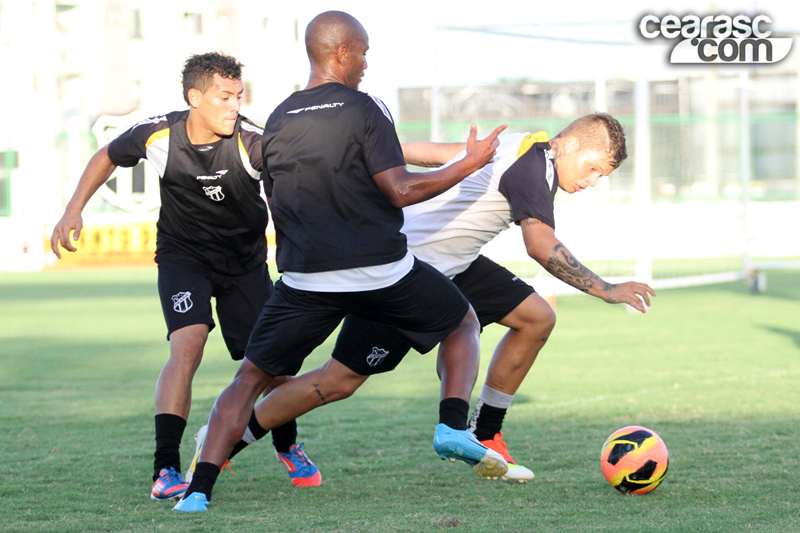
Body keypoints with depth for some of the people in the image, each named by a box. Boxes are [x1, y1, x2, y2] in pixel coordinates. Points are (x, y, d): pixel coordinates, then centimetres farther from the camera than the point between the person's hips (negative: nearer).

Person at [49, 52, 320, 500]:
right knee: (187, 345, -24)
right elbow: (107, 157, 3)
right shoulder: (159, 135, -18)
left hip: (245, 260, 1)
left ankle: (287, 446, 33)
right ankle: (166, 469, -23)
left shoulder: (251, 141, -25)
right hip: (183, 256, -1)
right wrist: (74, 210, -1)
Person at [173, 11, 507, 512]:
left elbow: (278, 203, 13)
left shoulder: (277, 122, 6)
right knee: (464, 323, 23)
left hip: (306, 280, 3)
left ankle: (200, 488, -6)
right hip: (383, 272, -3)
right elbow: (401, 189, -14)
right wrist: (470, 163, -4)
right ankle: (454, 424, 3)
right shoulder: (364, 109, -9)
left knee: (250, 379, 10)